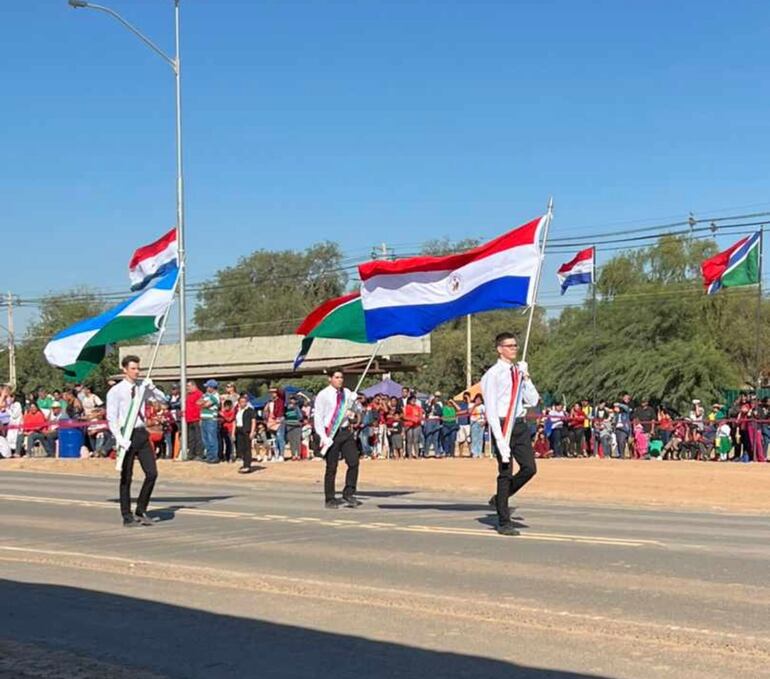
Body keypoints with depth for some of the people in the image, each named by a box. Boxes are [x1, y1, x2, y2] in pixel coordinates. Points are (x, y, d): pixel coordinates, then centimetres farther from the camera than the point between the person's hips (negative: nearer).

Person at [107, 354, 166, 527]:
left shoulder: (142, 387, 8)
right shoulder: (115, 391, -6)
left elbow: (163, 399, 10)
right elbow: (111, 418, -9)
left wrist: (152, 388, -8)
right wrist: (120, 439, -18)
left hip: (142, 433, 5)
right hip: (126, 434, -5)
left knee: (152, 473, 0)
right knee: (126, 478, 3)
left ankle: (141, 511, 15)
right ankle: (127, 517, 13)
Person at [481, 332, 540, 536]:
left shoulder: (519, 371, 13)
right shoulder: (493, 374, -7)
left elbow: (533, 401, 12)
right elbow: (491, 409, -11)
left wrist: (526, 379, 0)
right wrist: (500, 438, -18)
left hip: (520, 424, 6)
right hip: (502, 425, -6)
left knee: (529, 468, 0)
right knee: (505, 473, -2)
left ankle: (500, 498, 24)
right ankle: (504, 523, 7)